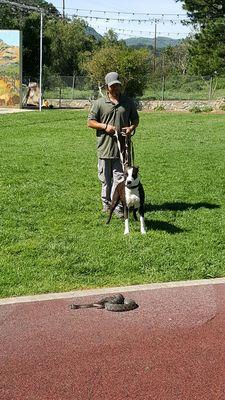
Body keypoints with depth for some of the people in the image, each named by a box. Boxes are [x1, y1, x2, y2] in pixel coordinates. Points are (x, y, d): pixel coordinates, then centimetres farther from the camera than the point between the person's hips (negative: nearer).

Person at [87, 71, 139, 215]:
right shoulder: (99, 103, 2)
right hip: (104, 146, 0)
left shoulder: (128, 102, 8)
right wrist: (105, 126, -12)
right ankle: (106, 202, 25)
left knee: (119, 177, -2)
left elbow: (135, 119, 17)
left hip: (122, 147, 0)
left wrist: (131, 128, -5)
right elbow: (90, 122, 4)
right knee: (105, 178, 10)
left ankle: (117, 206, 0)